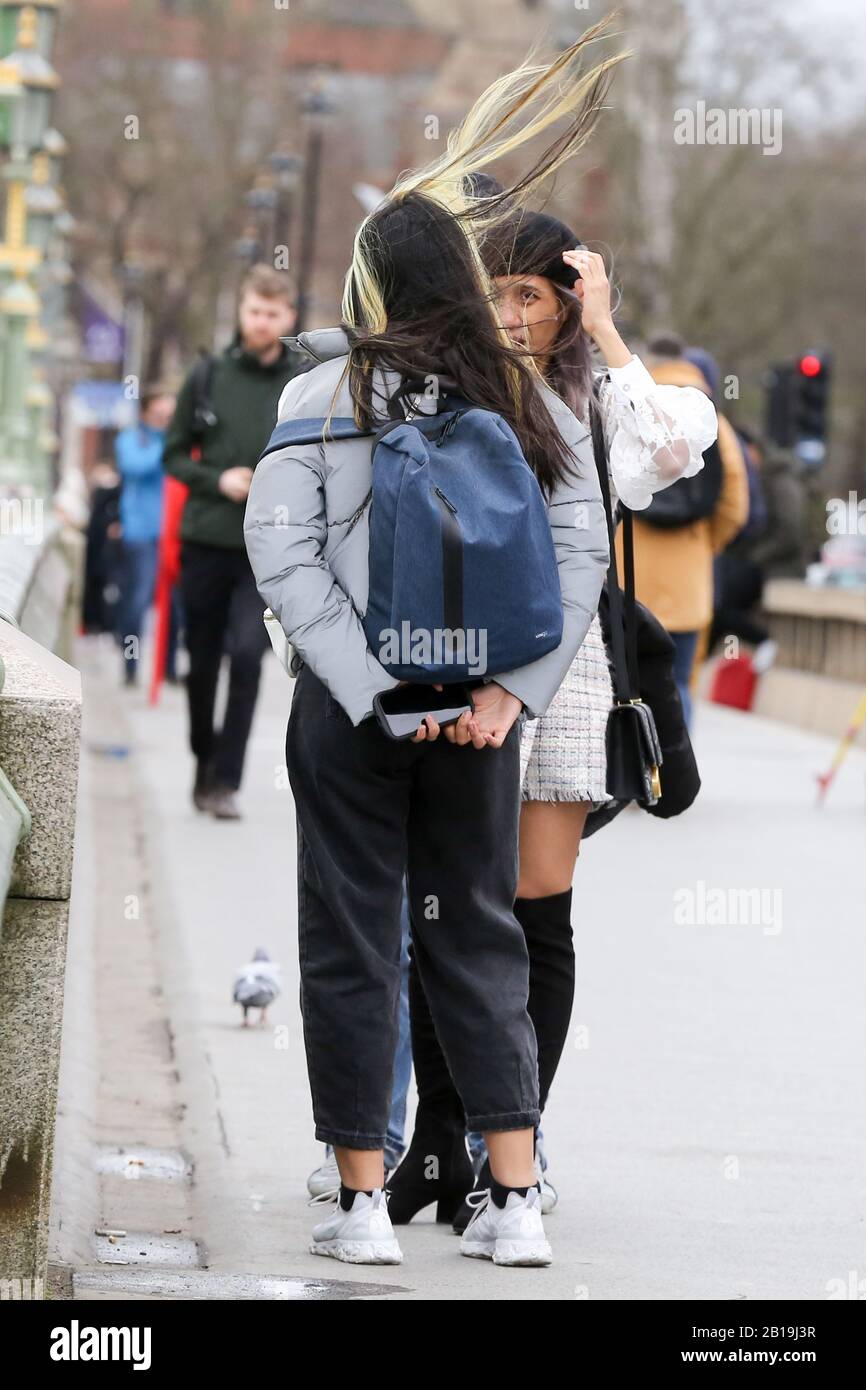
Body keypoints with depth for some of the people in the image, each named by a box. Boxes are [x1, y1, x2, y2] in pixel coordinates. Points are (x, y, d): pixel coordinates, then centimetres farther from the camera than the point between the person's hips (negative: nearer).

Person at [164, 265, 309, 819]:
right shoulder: (208, 377, 4)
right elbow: (176, 454, 9)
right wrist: (217, 481, -8)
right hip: (205, 542, 2)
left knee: (248, 654, -16)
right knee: (202, 661, 10)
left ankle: (226, 780, -12)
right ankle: (204, 764, 30)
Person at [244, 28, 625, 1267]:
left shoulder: (325, 395, -5)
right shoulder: (530, 401, 2)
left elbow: (283, 551, -11)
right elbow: (581, 550, -4)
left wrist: (375, 690, -13)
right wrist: (511, 689, -9)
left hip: (351, 703, -2)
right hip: (482, 709, 3)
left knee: (351, 943, 6)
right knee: (479, 937, 12)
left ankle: (363, 1201, 6)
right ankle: (515, 1200, 6)